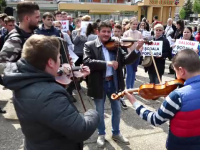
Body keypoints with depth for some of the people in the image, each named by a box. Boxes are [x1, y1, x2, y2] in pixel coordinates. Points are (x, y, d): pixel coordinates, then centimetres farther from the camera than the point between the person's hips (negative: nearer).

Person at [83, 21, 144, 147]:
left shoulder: (115, 46, 2)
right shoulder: (90, 46, -7)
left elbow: (126, 60, -5)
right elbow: (87, 62, -22)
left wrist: (137, 50, -21)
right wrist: (107, 63, -30)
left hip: (114, 82, 3)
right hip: (99, 84, -3)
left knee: (117, 110, 18)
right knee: (100, 112, 14)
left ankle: (116, 133, 40)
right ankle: (101, 134, 37)